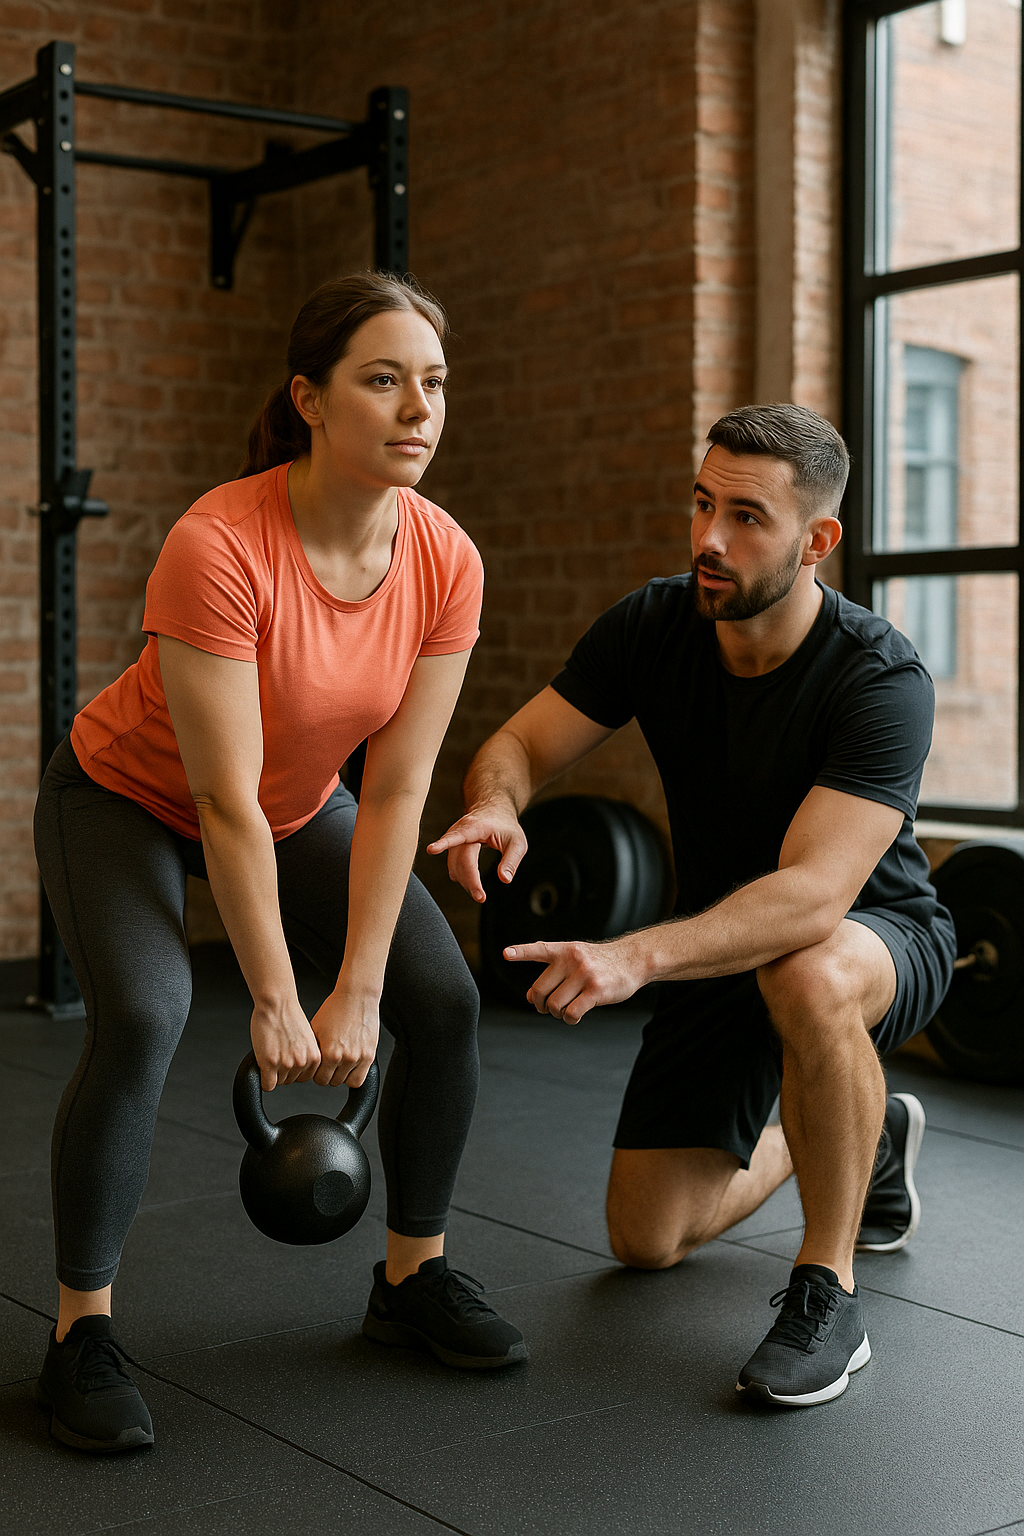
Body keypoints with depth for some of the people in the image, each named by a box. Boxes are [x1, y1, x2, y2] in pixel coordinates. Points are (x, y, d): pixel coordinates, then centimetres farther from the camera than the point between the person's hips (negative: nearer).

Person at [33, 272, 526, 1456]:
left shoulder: (446, 562, -20)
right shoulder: (219, 546, -35)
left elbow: (395, 793, -16)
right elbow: (226, 804, -31)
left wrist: (356, 991, -18)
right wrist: (275, 1005, -25)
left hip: (299, 805, 5)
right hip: (129, 800, -5)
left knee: (443, 1001, -9)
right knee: (142, 1017, -28)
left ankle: (412, 1276, 13)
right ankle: (82, 1331, -9)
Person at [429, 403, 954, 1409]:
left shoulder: (881, 682, -31)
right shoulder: (654, 625, -15)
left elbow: (814, 895, -41)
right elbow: (521, 743, -11)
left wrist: (636, 955, -56)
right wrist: (495, 803, -37)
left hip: (879, 939, -5)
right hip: (724, 940, 5)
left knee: (804, 976, -43)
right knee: (647, 1239, 3)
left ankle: (826, 1292, -21)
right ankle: (867, 1136, 30)